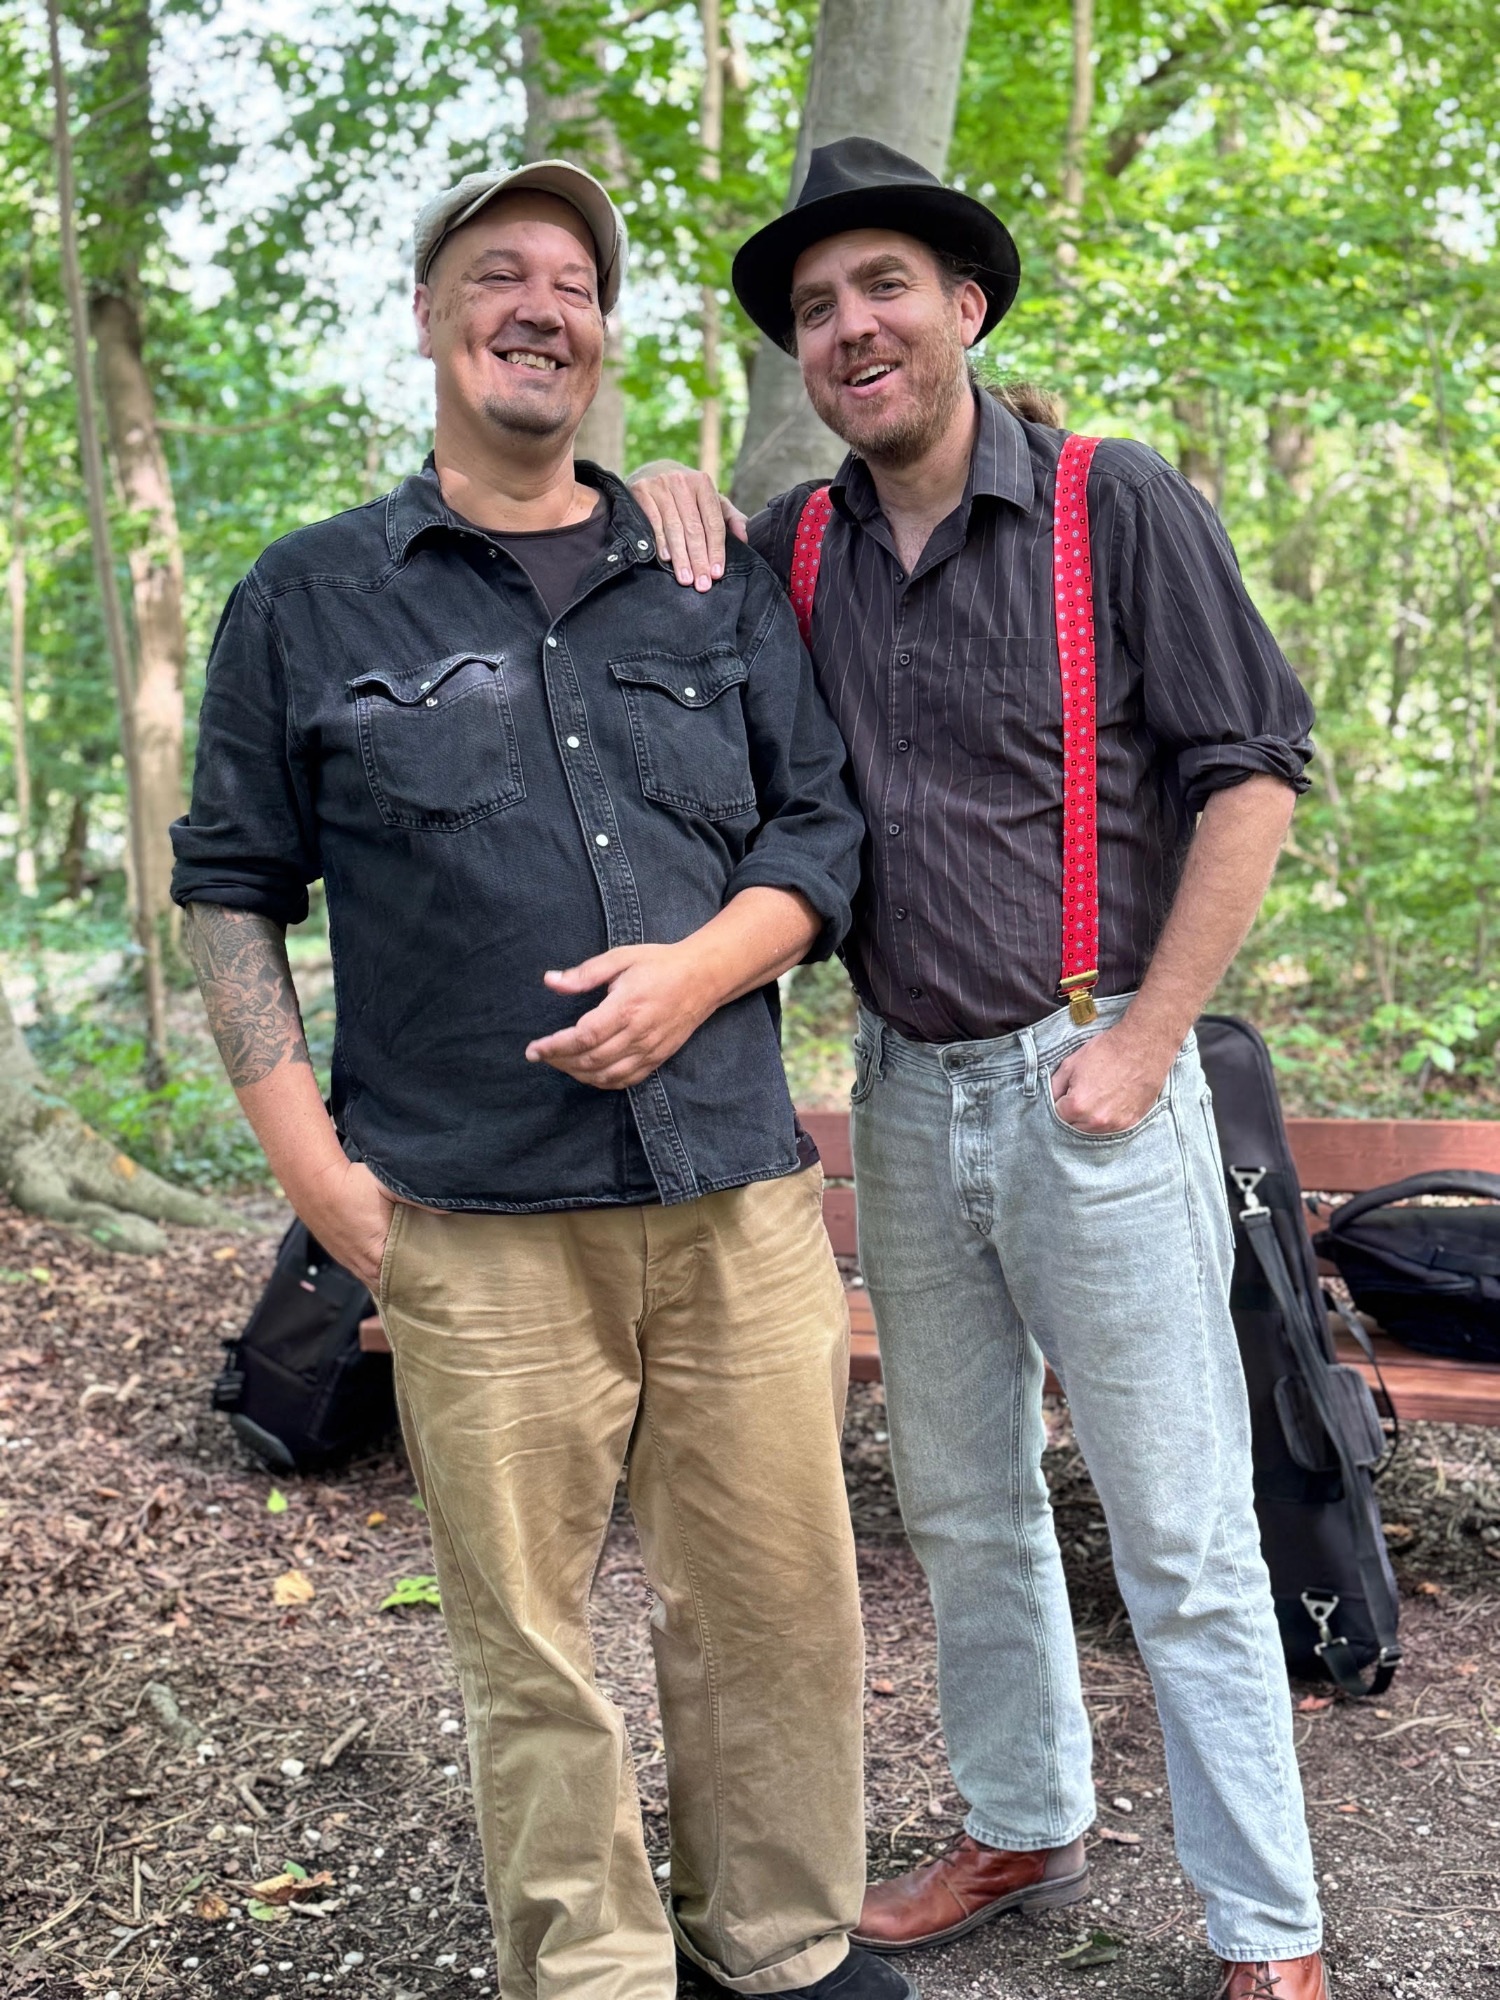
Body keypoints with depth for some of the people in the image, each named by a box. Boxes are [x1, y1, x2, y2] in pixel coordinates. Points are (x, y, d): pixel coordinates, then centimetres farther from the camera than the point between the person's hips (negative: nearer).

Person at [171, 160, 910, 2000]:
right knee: (529, 1641, 5)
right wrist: (303, 1147, -2)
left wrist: (703, 966, -7)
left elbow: (825, 824, 13)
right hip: (476, 1222, -2)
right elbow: (229, 887, 9)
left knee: (777, 1599, 10)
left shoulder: (721, 586, 13)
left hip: (738, 1191, 3)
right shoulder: (309, 601, 8)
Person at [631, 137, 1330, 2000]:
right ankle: (1023, 1829, 37)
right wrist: (657, 493, -3)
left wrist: (1144, 1041, -12)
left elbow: (1252, 773, -7)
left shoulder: (1119, 504, -6)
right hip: (903, 1094, 5)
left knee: (1182, 1538, 3)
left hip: (1083, 1085, -5)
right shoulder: (794, 553, 6)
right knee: (961, 1507, 17)